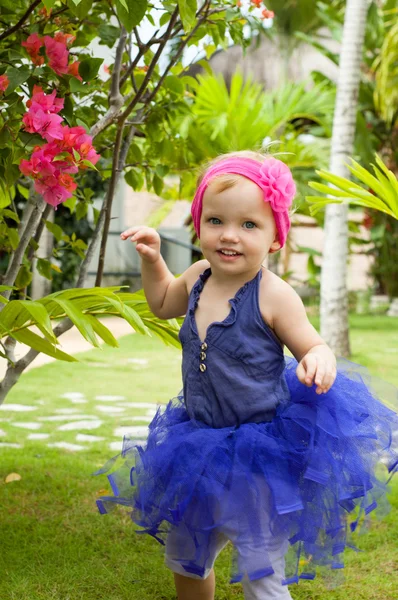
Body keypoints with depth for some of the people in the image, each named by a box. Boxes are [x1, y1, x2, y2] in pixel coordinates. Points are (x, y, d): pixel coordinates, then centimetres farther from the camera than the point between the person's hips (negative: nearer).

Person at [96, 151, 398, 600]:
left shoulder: (273, 295, -20)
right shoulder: (198, 277, -1)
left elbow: (314, 349, -14)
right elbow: (162, 303, 21)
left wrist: (319, 361, -36)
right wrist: (151, 259, 7)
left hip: (262, 456, -6)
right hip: (203, 447, 7)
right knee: (184, 559, 24)